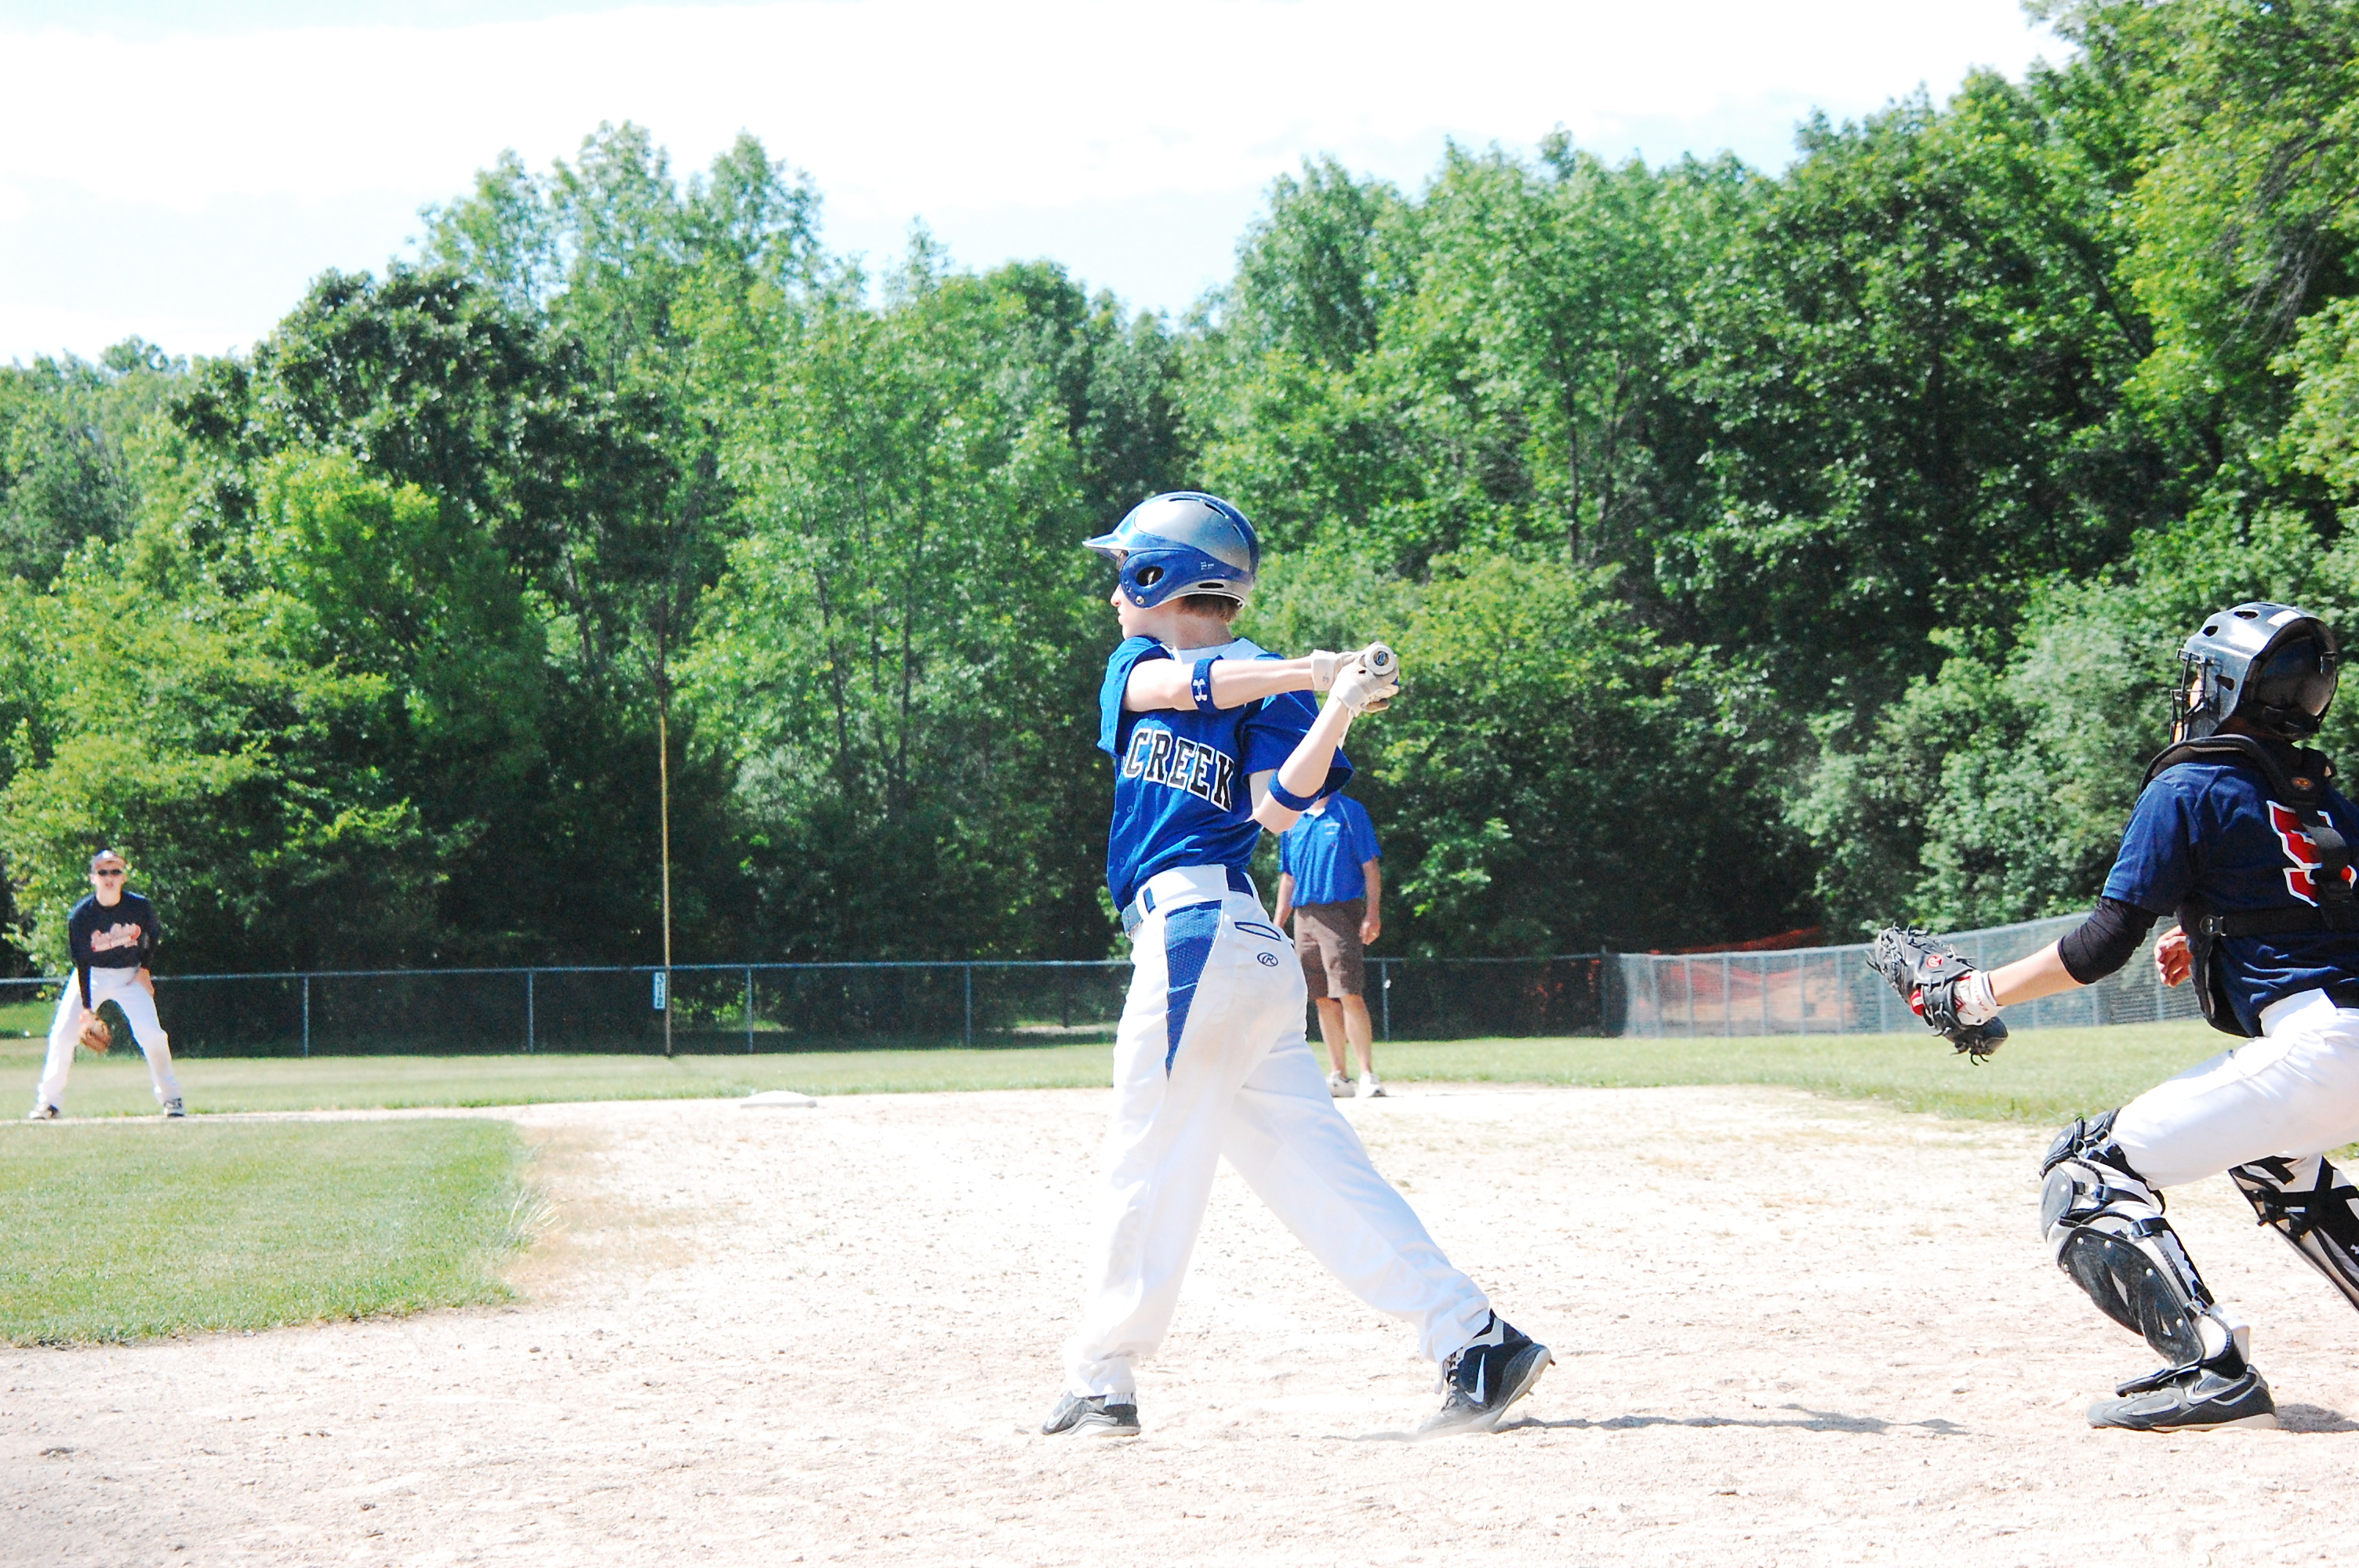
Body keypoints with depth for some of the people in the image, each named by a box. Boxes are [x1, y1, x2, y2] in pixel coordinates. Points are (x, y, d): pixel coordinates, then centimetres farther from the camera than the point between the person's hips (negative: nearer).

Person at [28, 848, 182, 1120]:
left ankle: (170, 1099, 3)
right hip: (91, 976, 0)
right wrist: (86, 1006, -20)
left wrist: (145, 968, -4)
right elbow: (82, 963, -17)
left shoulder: (140, 906, -16)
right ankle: (48, 1102, 3)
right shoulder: (81, 915, -19)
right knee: (62, 1034, -11)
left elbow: (154, 935, 7)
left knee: (152, 1035, -14)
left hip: (130, 976, 0)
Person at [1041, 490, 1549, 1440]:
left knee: (1147, 1165, -1)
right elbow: (1174, 684, -4)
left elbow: (1278, 810, -14)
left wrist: (1335, 707, -25)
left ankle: (1101, 1383, 7)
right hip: (1242, 945, 7)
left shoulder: (1269, 687, -1)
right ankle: (1473, 1339, -1)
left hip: (1198, 933, -7)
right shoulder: (1133, 667, 19)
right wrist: (1305, 674, -16)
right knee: (1314, 1170, 2)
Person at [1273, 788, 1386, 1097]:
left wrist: (1373, 914, -12)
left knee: (1350, 995, -13)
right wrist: (1277, 926, 14)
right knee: (1323, 999, 5)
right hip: (1305, 918, 5)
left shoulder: (1350, 812, 2)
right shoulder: (1293, 821, 16)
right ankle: (1339, 1077, 9)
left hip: (1342, 912, -5)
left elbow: (1371, 866, -3)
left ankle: (1367, 1075, -11)